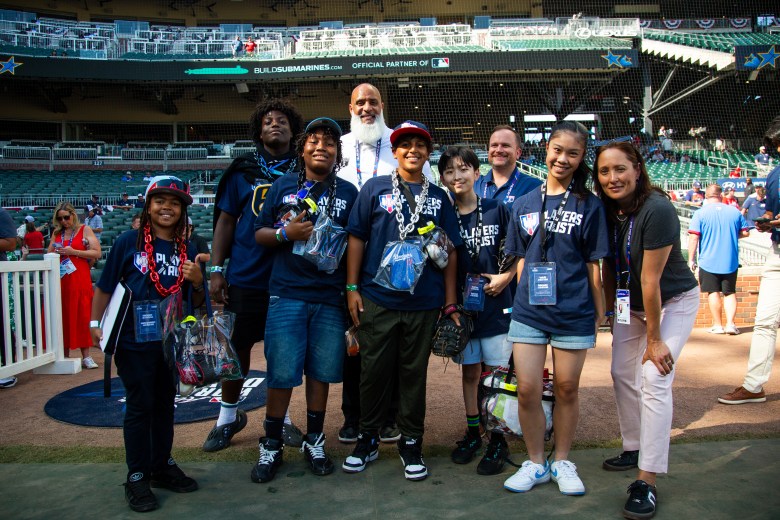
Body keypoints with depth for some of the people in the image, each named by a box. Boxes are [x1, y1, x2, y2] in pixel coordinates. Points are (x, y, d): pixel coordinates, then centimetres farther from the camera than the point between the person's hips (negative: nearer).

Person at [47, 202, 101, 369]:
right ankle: (64, 355, 10)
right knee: (62, 317, 2)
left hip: (79, 280, -4)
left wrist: (73, 252, -12)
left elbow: (97, 253, -5)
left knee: (82, 316, -5)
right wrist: (54, 252, -1)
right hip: (59, 280, 4)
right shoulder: (56, 233, 16)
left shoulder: (85, 230, 4)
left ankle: (86, 356, -2)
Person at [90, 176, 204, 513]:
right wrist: (97, 325, -4)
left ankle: (161, 466, 30)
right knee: (140, 405, 3)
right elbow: (104, 287, -1)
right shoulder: (129, 242, -5)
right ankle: (137, 476, 17)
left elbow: (197, 302, 8)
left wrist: (197, 283, -12)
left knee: (165, 403, 15)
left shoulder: (187, 250, 5)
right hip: (134, 342, -4)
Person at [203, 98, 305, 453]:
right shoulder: (243, 171, 5)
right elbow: (225, 222, 5)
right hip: (246, 277, 0)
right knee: (238, 346, 8)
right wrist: (216, 270, 0)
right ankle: (228, 416, 27)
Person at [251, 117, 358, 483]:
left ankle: (314, 441, 26)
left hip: (330, 298, 1)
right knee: (281, 374, 0)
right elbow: (259, 234, 10)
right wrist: (286, 234, -10)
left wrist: (353, 288, -6)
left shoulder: (349, 192, 10)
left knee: (321, 371, 8)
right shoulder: (283, 185, 9)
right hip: (287, 294, -1)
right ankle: (271, 446, 17)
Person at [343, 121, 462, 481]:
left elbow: (450, 251, 10)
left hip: (424, 302, 1)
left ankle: (411, 442, 23)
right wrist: (352, 288, -2)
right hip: (377, 298, -1)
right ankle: (367, 438, 24)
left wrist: (450, 303, 5)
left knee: (414, 373, 9)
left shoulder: (439, 197, 10)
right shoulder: (375, 188, 5)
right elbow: (356, 238, 4)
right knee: (374, 370, 6)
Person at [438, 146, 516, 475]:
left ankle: (498, 441, 14)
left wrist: (504, 278, -12)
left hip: (495, 303, -2)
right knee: (469, 371, 13)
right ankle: (472, 433, 28)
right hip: (462, 305, 2)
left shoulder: (497, 210, -2)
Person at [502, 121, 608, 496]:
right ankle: (535, 463, 22)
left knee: (567, 389, 10)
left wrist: (599, 311, 0)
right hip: (528, 311, 2)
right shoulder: (524, 204, 8)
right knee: (527, 390, 2)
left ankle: (562, 461, 30)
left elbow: (593, 263, 1)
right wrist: (525, 293, 5)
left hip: (573, 313, -2)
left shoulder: (589, 205, 1)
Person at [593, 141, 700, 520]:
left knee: (653, 380, -15)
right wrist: (611, 310, 7)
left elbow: (650, 279, -26)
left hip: (673, 301, -7)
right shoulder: (608, 210, -7)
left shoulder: (657, 210, -28)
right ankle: (634, 449, 29)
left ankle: (647, 482, -10)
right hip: (632, 303, 7)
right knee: (622, 373, 10)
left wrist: (654, 339, -22)